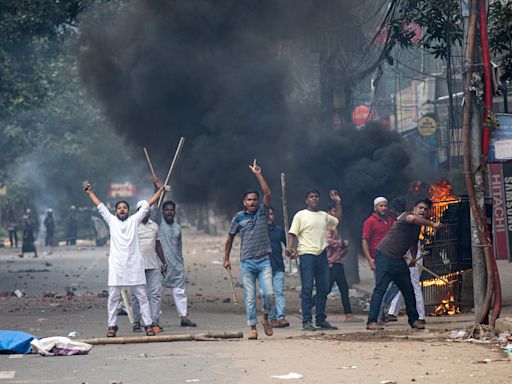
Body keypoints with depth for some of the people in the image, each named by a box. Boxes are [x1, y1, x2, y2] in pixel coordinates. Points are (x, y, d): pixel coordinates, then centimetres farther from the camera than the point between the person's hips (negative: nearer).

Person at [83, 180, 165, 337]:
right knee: (113, 298, 2)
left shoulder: (134, 220, 11)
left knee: (142, 296, 1)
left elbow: (147, 205, 13)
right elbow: (100, 206, 17)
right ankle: (112, 326, 10)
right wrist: (90, 192, 19)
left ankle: (148, 324, 5)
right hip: (116, 265, 0)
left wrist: (160, 190, 15)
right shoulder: (111, 221, 12)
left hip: (134, 265, 0)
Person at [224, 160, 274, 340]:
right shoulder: (238, 218, 5)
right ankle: (252, 327, 7)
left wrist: (258, 175, -13)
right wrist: (226, 258, 15)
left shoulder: (262, 212, 5)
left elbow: (267, 193, -9)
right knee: (250, 297, 0)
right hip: (247, 262, 0)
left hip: (264, 261, 0)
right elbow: (230, 238, 15)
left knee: (269, 293, -11)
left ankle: (265, 319, 14)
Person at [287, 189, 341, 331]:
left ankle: (321, 319, 16)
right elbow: (292, 234, -4)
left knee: (323, 288, 8)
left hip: (322, 255, 6)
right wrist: (290, 249, -18)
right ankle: (307, 321, -6)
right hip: (307, 254, -6)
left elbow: (337, 220, 33)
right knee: (307, 289, -6)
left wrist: (337, 203, 24)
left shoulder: (324, 216, 16)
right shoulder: (300, 215, 0)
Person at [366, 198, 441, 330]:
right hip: (384, 256, -9)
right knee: (380, 288, -14)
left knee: (408, 289, 9)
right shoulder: (406, 215, -10)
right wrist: (432, 224, -33)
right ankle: (371, 322, -17)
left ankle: (414, 320, 20)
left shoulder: (418, 226, 16)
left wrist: (414, 257, 20)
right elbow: (412, 218, -37)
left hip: (398, 260, 9)